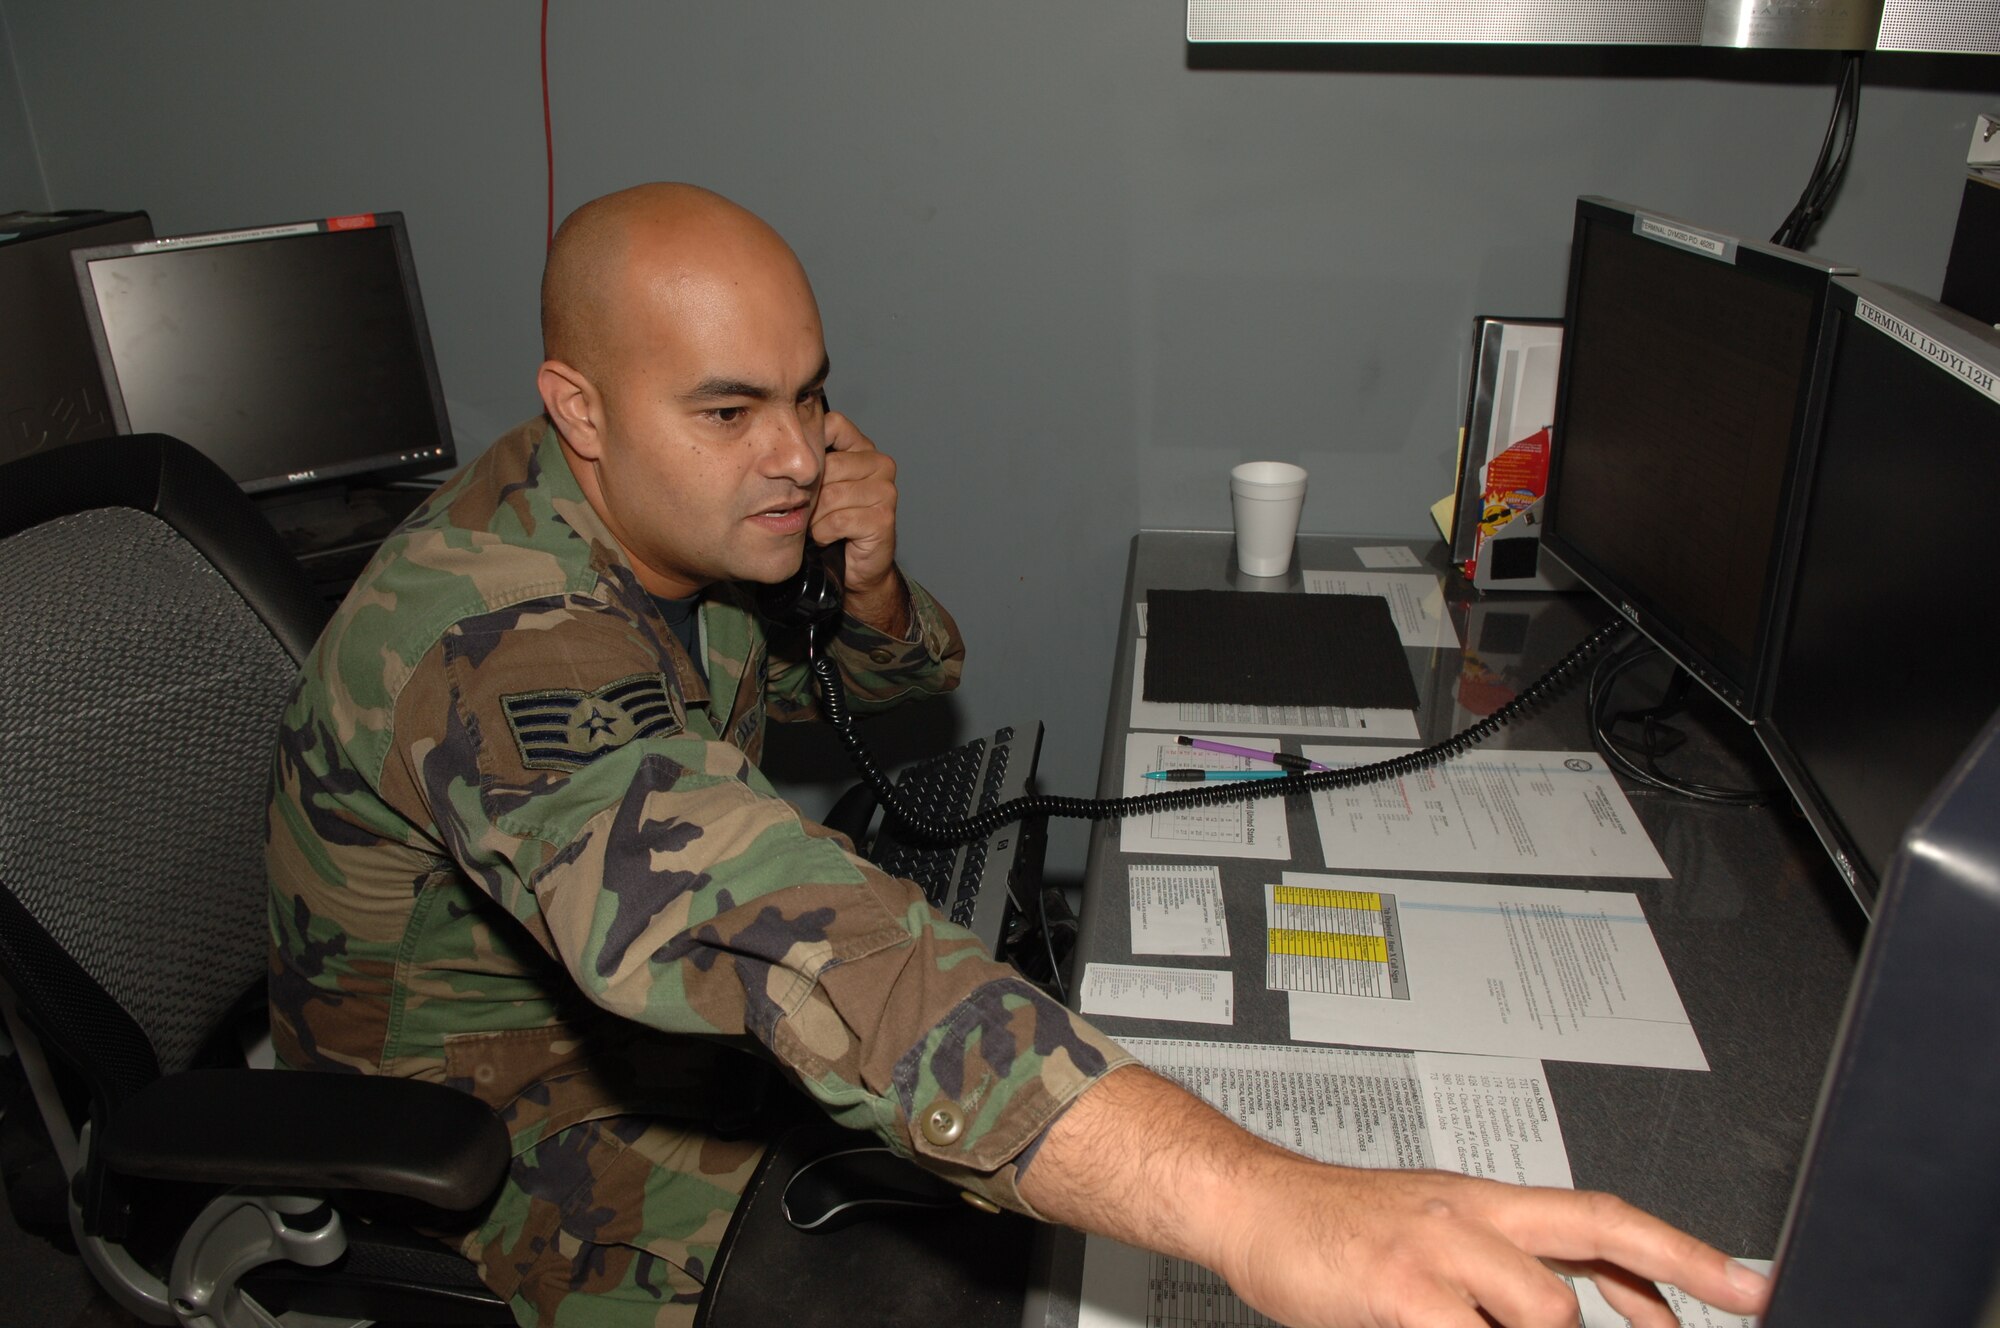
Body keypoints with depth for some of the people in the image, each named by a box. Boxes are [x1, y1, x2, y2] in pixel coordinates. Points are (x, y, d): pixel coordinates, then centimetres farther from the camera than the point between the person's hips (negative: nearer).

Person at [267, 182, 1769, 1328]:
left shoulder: (694, 517, -8)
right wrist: (1258, 1205, -65)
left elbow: (894, 679, 7)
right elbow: (758, 930, -54)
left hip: (669, 1005, 7)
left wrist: (869, 583, -19)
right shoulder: (496, 639, -36)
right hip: (498, 1129, -7)